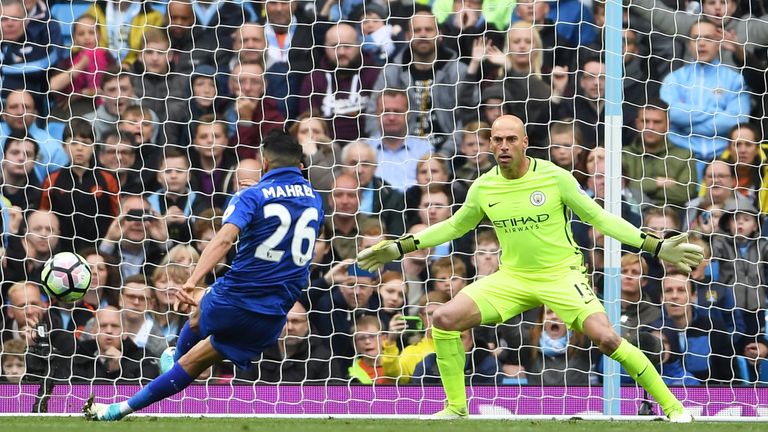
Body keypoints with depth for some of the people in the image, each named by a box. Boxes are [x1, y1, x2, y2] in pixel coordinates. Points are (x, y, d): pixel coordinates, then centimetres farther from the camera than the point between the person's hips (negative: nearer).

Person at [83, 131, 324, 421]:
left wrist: (192, 282, -32)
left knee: (199, 317, 35)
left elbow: (224, 239, -24)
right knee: (194, 363, 16)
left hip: (232, 299, -3)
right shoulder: (315, 201, 9)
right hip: (272, 318, 3)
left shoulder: (253, 196, -7)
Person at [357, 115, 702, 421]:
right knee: (444, 320, -13)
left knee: (605, 338, -25)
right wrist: (399, 248, 14)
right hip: (513, 277, 4)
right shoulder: (483, 188, -1)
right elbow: (454, 226, 17)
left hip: (561, 273, -4)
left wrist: (656, 247, -9)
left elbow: (599, 218, -4)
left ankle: (672, 406, -11)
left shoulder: (555, 178, -12)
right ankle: (456, 408, 4)